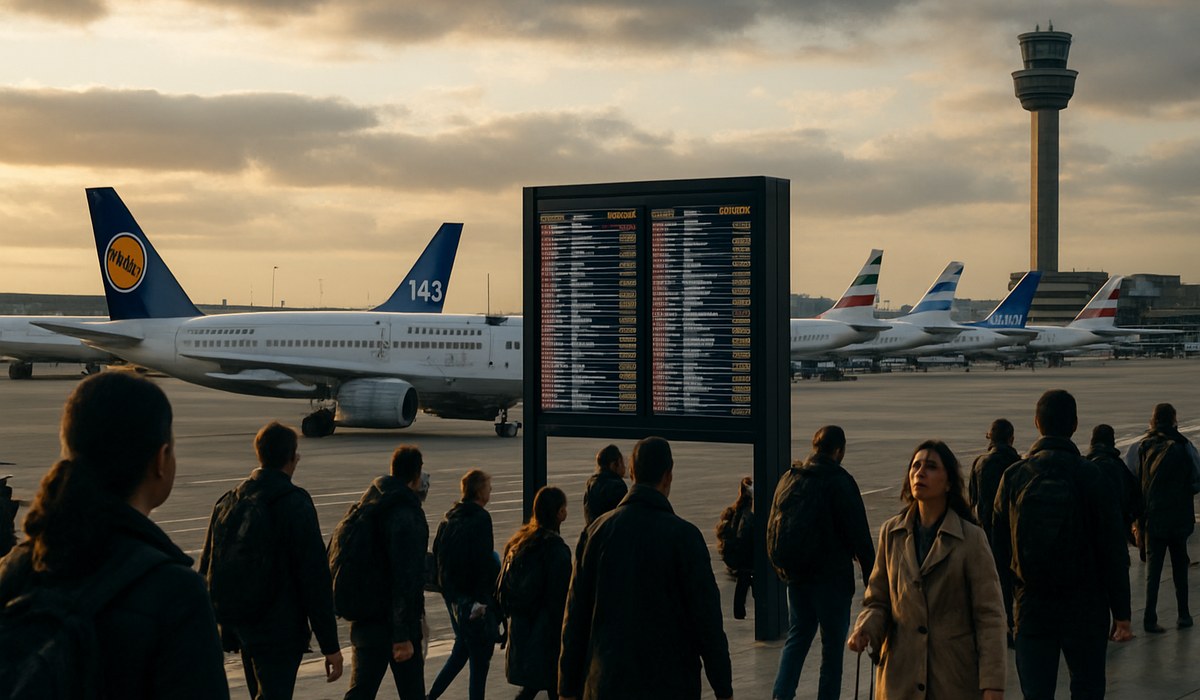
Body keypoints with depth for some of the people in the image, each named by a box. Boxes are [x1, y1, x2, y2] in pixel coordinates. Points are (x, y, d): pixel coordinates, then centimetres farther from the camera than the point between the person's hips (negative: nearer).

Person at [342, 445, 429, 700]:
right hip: (393, 620, -8)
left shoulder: (368, 503, 9)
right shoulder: (406, 516, -18)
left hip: (365, 618, 8)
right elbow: (405, 577, -22)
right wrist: (403, 636, -21)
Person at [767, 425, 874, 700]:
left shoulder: (788, 478, 8)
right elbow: (859, 535, -11)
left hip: (795, 574, 6)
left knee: (798, 636, 13)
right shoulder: (840, 482, -11)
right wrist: (871, 576, -5)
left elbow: (772, 528, 15)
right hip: (831, 574, -6)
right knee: (833, 642, 4)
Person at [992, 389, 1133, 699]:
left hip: (1031, 610, 2)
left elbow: (999, 551, 2)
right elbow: (1113, 551, -8)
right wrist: (1121, 613, -2)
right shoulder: (1090, 476, -9)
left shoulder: (1014, 476, -2)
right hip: (1085, 611, -2)